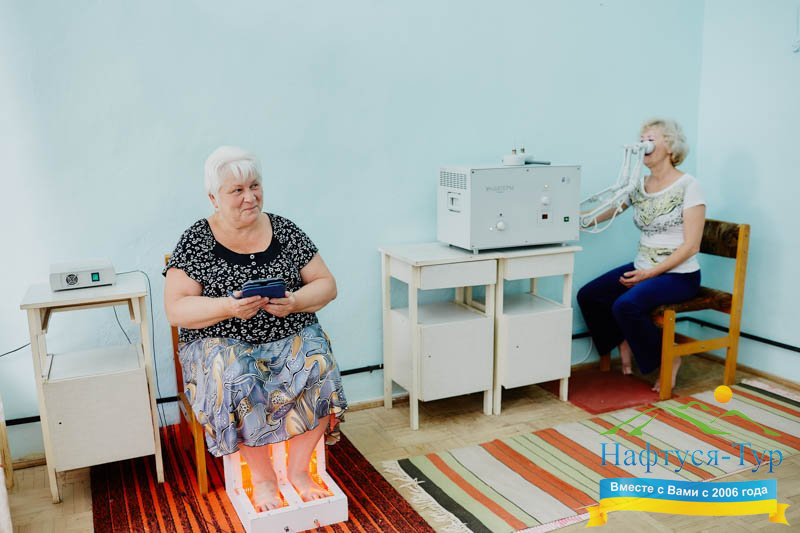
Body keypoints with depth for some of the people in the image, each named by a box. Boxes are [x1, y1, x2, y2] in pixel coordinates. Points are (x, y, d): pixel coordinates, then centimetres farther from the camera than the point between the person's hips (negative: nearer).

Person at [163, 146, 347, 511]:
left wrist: (295, 302, -17)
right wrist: (227, 307, -24)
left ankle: (298, 468, -7)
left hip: (291, 336, 2)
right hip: (223, 343, -2)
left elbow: (327, 285, 5)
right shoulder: (195, 241, -1)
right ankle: (262, 477, -10)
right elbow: (175, 309, -6)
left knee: (319, 369, -28)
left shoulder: (285, 230, 4)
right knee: (236, 382, -34)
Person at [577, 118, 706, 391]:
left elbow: (691, 246, -15)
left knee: (625, 305, -29)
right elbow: (602, 214, 5)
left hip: (678, 274, -6)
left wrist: (650, 273, -19)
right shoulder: (638, 186, 8)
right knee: (588, 295, -8)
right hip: (643, 268, 7)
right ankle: (624, 343, 16)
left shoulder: (687, 186, -11)